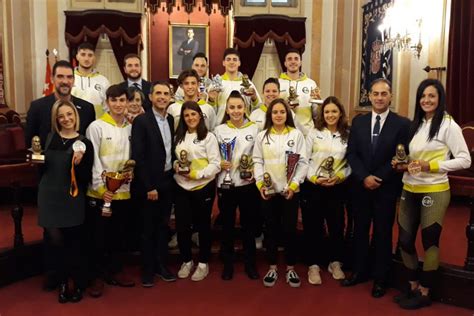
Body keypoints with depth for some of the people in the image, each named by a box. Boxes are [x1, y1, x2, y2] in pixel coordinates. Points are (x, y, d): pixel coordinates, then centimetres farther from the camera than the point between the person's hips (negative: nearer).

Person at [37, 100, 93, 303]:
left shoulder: (84, 143, -7)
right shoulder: (49, 138, 5)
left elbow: (85, 179, -9)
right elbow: (41, 165, 15)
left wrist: (78, 163, -24)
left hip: (72, 199, -3)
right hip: (49, 196, 4)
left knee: (73, 243, 3)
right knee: (53, 241, 7)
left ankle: (78, 284, 23)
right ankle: (62, 282, 25)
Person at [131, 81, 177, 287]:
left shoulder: (171, 120, 8)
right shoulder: (141, 121, -11)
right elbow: (138, 157, -15)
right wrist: (149, 187, -16)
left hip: (168, 181, 6)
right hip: (150, 184, -6)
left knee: (163, 226, 15)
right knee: (149, 228, 6)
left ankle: (161, 265, 27)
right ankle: (148, 269, 20)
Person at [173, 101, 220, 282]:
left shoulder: (208, 137, -6)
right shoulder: (178, 137, 9)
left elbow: (216, 165, -10)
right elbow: (174, 158, 14)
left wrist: (196, 174, -21)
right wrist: (175, 166, -9)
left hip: (203, 187, -4)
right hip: (181, 187, 4)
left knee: (203, 226, 9)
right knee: (182, 226, 8)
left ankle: (203, 263, 25)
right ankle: (186, 261, 28)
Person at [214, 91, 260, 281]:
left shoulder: (254, 128, 1)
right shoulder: (219, 130, 2)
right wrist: (219, 164, -15)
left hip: (248, 184, 0)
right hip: (225, 185, 0)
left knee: (249, 224, 10)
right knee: (227, 225, 10)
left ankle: (250, 263, 25)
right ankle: (228, 263, 25)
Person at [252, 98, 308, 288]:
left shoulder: (296, 134, 0)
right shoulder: (262, 136, 6)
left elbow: (303, 162, -2)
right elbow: (257, 161, 4)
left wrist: (294, 185, -12)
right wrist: (260, 184, -9)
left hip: (290, 190, -1)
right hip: (268, 190, 1)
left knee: (290, 229, 5)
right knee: (271, 229, 9)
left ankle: (291, 268, 21)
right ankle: (272, 268, 23)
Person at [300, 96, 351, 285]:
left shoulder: (347, 135, 3)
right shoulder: (314, 133, 0)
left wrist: (340, 176, -13)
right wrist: (314, 178, -15)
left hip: (336, 188, 1)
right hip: (312, 187, -1)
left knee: (337, 226, 9)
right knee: (313, 227, 5)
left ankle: (335, 263, 29)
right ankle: (313, 266, 17)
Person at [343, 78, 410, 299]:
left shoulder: (402, 124, -5)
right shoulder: (358, 122, 5)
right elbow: (351, 154, 1)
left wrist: (380, 179, -15)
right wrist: (364, 177, -12)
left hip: (386, 188, -3)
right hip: (360, 187, 3)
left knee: (382, 234, 8)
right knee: (360, 231, 13)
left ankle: (380, 279, 23)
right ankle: (359, 272, 29)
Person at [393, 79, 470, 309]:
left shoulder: (448, 125, -8)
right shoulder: (416, 124, 11)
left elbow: (464, 160, -11)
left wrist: (432, 166, -20)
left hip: (434, 192, -6)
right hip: (409, 190, 6)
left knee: (430, 242, 7)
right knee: (405, 240, 9)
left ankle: (424, 293, 23)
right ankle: (413, 287, 28)